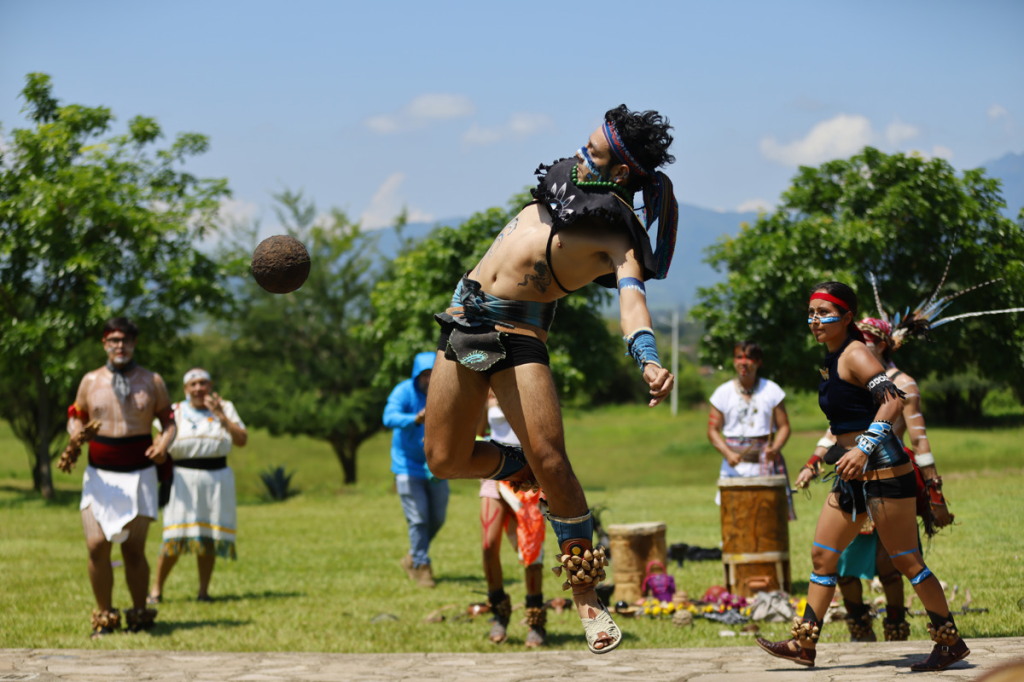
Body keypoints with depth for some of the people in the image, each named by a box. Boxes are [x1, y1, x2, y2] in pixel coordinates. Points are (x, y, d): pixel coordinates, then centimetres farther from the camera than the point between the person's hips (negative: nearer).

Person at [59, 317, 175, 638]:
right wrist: (75, 436, -9)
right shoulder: (90, 381, 7)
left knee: (134, 549, -3)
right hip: (99, 475, 1)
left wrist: (163, 444, -11)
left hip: (139, 475, -1)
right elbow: (76, 417, 14)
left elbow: (169, 420, 10)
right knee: (97, 545, -9)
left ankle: (140, 615, 12)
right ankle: (104, 616, 4)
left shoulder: (151, 381, 5)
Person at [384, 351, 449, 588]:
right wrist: (415, 419, -50)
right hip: (408, 466, -5)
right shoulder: (404, 392, -14)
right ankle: (421, 567, 2)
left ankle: (413, 557, 30)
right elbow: (389, 417, -31)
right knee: (418, 519, -9)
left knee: (437, 519, 10)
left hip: (435, 468, 5)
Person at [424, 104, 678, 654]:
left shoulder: (620, 238, -12)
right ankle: (520, 469, 31)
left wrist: (648, 360, -46)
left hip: (517, 333, -7)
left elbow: (632, 297, -31)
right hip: (465, 317, 7)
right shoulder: (568, 181, 10)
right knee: (444, 461, 2)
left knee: (550, 460, -17)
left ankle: (584, 592, -5)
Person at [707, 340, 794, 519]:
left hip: (766, 463, 0)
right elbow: (713, 430, 5)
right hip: (735, 464, 0)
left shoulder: (772, 390, 5)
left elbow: (784, 426, 6)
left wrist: (775, 448, -15)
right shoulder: (723, 393, 6)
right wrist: (728, 453, -12)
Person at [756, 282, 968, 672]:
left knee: (906, 560, -4)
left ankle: (951, 643, 5)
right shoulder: (833, 359, 15)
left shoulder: (855, 354, -13)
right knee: (822, 554, 8)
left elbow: (893, 399, -27)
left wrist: (864, 448, -35)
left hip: (883, 471, -10)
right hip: (854, 477, 10)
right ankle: (804, 645, 12)